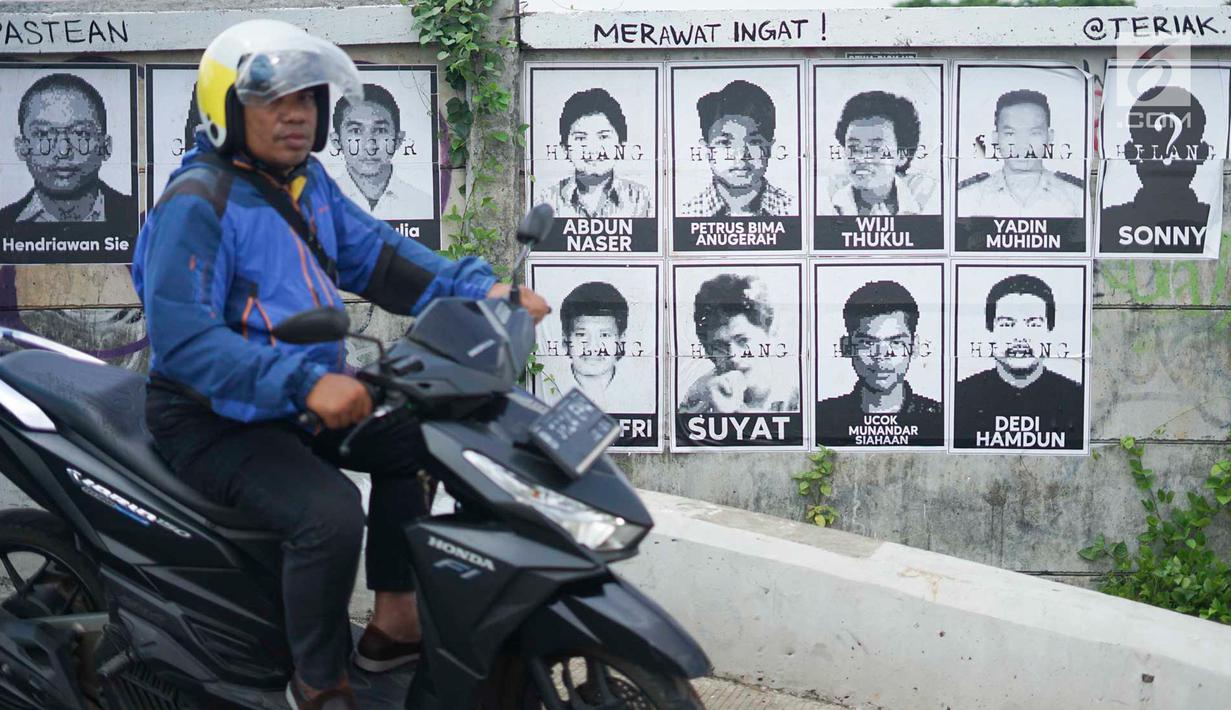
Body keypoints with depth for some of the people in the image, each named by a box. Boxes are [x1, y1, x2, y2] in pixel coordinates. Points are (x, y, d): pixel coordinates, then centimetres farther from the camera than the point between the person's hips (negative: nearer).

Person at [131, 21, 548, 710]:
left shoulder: (306, 182, 8)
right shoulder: (195, 203, -19)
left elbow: (374, 253, 8)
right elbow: (182, 337, -28)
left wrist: (478, 289, -7)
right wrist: (305, 382, -38)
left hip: (299, 401, 9)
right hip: (213, 419, -9)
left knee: (415, 439, 10)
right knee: (330, 513, -29)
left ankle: (395, 623, 16)